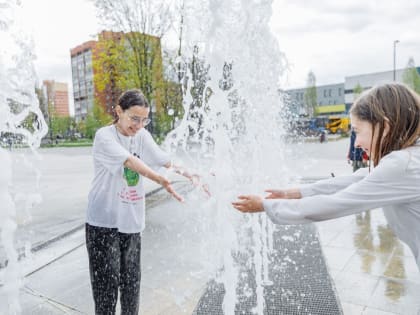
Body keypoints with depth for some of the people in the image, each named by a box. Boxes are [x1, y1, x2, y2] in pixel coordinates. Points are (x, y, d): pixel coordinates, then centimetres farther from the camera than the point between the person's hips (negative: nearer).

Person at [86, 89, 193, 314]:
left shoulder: (142, 136, 3)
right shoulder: (104, 136, -14)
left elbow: (165, 161, -4)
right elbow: (131, 162, -30)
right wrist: (163, 181, -42)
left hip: (132, 220, 5)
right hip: (105, 221, -5)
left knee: (131, 281, 15)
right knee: (107, 282, 3)